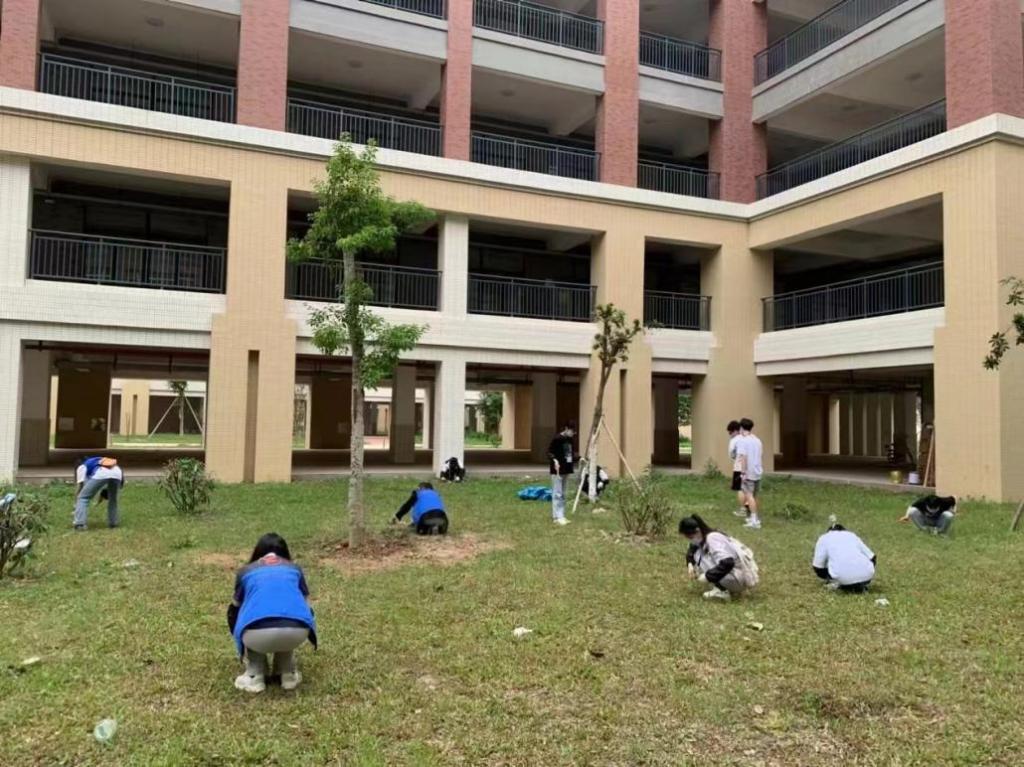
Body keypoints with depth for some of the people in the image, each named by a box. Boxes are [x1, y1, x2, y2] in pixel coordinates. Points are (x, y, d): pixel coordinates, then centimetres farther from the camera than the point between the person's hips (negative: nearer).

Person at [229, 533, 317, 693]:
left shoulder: (245, 571, 28)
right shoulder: (295, 568, 30)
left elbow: (236, 606, 44)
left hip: (257, 634, -1)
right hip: (297, 632, 1)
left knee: (233, 612, 33)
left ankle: (255, 676, 22)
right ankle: (288, 673, 26)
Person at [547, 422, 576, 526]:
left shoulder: (569, 440, 11)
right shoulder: (557, 438, -14)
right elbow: (550, 451, -16)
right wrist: (554, 460, -31)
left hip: (565, 469, 9)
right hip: (557, 470, -9)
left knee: (562, 494, 13)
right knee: (557, 494, -6)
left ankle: (560, 515, 19)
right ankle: (558, 517, -4)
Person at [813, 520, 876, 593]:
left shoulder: (823, 539, 19)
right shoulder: (853, 535, 28)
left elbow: (818, 568, 15)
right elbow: (872, 558, 28)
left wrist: (829, 578, 35)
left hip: (844, 578, -3)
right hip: (866, 575, 3)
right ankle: (860, 585, 10)